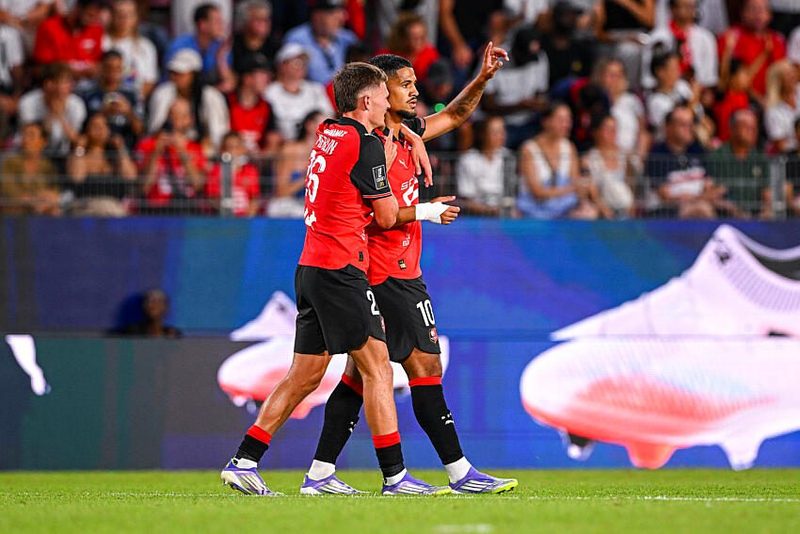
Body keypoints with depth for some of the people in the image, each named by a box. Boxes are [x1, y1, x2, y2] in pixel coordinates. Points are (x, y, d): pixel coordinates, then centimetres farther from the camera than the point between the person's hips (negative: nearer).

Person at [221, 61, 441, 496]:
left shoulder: (326, 134, 14)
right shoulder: (365, 145, -11)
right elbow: (387, 217, -5)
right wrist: (386, 165, 11)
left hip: (311, 266, 9)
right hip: (340, 268, -9)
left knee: (306, 374, 11)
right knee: (377, 366, -5)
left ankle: (244, 461, 9)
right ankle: (394, 475, -6)